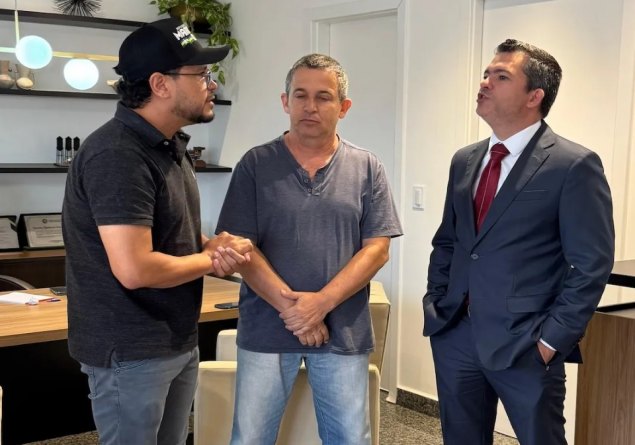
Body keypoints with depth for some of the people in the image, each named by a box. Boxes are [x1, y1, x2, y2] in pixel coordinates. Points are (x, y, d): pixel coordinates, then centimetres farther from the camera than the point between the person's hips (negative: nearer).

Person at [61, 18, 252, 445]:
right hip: (131, 351, -9)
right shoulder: (118, 155, -23)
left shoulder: (171, 146, 9)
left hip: (180, 342, 9)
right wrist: (212, 259, -14)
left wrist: (213, 245, -5)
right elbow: (135, 269, -30)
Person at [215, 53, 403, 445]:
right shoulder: (256, 165, 0)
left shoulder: (367, 169, 3)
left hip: (344, 331, 1)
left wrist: (322, 302, -14)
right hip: (266, 328, 0)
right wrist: (290, 306, -14)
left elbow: (377, 249, -2)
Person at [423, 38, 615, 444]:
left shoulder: (574, 165, -10)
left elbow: (592, 265, -11)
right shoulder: (465, 161, 10)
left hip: (524, 344, -6)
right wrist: (436, 305, 7)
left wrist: (552, 339, -13)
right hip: (455, 335, 6)